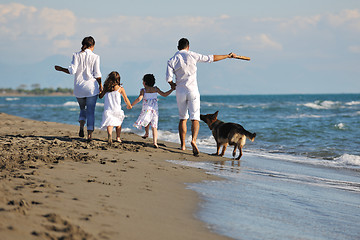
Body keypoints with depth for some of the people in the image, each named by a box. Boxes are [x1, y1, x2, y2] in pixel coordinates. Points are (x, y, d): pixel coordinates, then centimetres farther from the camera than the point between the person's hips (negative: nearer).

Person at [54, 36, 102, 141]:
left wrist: (61, 69, 7)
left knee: (83, 109, 21)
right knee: (91, 111, 4)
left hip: (79, 87, 2)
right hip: (91, 87, -2)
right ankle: (90, 134, -3)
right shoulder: (95, 57, -4)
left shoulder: (76, 55, 0)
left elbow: (72, 70, -9)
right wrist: (100, 85, 8)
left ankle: (81, 126, -4)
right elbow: (97, 74, -5)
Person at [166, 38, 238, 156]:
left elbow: (169, 78, -7)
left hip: (180, 92, 2)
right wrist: (227, 56, 14)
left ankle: (183, 145, 16)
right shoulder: (192, 55, -1)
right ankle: (193, 140, -31)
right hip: (192, 91, -2)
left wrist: (172, 84, 16)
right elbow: (211, 58, 4)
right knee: (195, 119, -6)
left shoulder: (172, 60, 0)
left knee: (183, 118, 16)